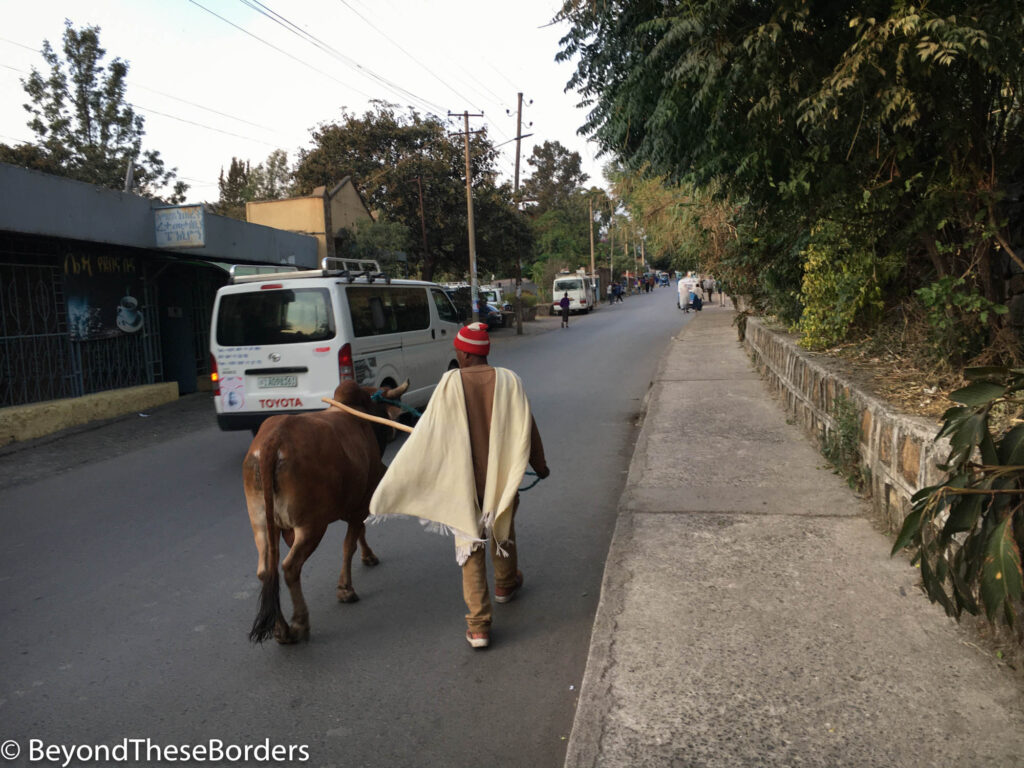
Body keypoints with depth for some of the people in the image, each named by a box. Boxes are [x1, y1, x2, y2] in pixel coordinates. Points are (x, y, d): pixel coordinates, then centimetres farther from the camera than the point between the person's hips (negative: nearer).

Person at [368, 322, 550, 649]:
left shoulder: (450, 383, -13)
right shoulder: (508, 381, -8)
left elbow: (427, 436, -14)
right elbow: (526, 430, -1)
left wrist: (394, 482, -7)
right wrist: (540, 465, 17)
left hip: (463, 481, -2)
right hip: (501, 476, 2)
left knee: (470, 547, 7)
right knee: (503, 530, 27)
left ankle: (478, 625, 6)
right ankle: (506, 583, 50)